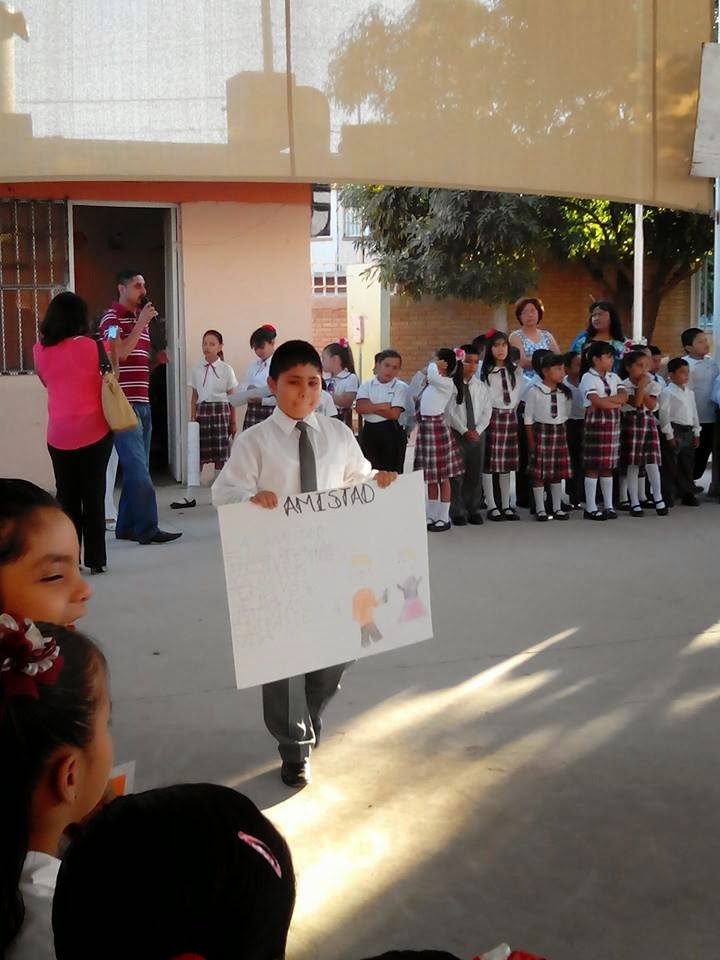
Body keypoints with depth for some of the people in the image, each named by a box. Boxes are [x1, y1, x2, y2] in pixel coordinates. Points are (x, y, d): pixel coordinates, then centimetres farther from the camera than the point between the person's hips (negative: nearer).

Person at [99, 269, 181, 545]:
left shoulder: (140, 319, 20)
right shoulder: (112, 317, -4)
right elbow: (120, 354, -19)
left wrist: (157, 359, 14)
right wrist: (142, 322, -14)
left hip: (142, 402, 8)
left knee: (136, 468, 9)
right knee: (138, 468, -10)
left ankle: (126, 526, 15)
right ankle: (147, 529, -7)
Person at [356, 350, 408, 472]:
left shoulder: (401, 387, -2)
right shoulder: (366, 385, 6)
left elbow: (394, 414, -14)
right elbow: (360, 407, -9)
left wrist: (370, 407, -8)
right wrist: (383, 406, -15)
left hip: (391, 433, -3)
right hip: (369, 432, 3)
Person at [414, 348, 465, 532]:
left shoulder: (446, 383, -14)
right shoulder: (433, 382, 13)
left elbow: (432, 375, -32)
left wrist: (433, 365, -16)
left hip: (437, 426, -9)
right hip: (425, 426, 9)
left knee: (442, 476, 1)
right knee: (430, 477, 13)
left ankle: (444, 518, 8)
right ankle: (431, 516, 21)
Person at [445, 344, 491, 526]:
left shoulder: (481, 386, 6)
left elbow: (487, 411, 3)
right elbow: (450, 412, -11)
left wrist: (477, 430, -11)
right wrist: (464, 431, -16)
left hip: (478, 434, 4)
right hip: (456, 434, -4)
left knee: (476, 473, 8)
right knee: (456, 474, 1)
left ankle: (474, 509, 19)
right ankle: (457, 512, 11)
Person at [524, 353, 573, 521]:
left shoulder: (565, 392, 5)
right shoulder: (534, 391, -9)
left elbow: (566, 415, 13)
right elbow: (528, 418, -6)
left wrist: (562, 432, 4)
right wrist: (531, 441, -9)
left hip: (560, 431, 5)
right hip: (541, 431, -5)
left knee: (559, 471, 10)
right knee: (538, 472, -1)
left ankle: (557, 508, 19)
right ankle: (540, 509, 8)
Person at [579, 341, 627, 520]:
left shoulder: (613, 377, 15)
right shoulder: (588, 378, -5)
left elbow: (623, 397, 0)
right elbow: (596, 401, -16)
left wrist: (605, 401, -12)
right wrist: (616, 403, -6)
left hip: (612, 423, 6)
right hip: (596, 423, -6)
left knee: (608, 466, 10)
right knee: (593, 467, -3)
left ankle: (609, 505, 16)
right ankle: (590, 508, 1)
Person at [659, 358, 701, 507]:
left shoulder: (690, 393, 14)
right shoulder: (667, 392, -9)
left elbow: (694, 414, 18)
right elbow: (664, 414, -13)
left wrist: (696, 433, 14)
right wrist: (669, 435, -16)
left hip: (688, 432, 7)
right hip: (674, 431, -7)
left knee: (688, 465, 12)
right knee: (671, 466, -3)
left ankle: (688, 494, 20)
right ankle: (668, 496, 4)